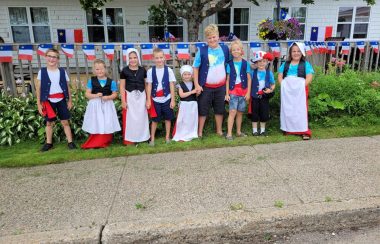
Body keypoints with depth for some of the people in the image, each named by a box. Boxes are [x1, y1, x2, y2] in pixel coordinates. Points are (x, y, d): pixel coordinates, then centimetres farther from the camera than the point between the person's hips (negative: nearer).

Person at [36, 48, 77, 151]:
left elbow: (67, 87, 5)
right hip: (48, 101, 0)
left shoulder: (62, 71, 0)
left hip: (61, 100, 0)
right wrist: (39, 104, -2)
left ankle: (70, 142, 8)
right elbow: (38, 89, 1)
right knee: (49, 122, 9)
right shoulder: (42, 72, -1)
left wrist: (70, 100, 5)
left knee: (65, 121, 4)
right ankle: (49, 143, 21)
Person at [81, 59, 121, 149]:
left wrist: (108, 97, -16)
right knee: (95, 126, 4)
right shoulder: (91, 81, 0)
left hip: (107, 105, 0)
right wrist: (95, 95, -17)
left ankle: (104, 142, 19)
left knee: (107, 125, 3)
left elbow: (115, 94, 3)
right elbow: (87, 94, 1)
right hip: (95, 105, 0)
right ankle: (93, 143, 17)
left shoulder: (111, 82, 0)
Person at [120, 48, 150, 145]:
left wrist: (148, 99, 4)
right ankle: (129, 139, 11)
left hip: (141, 96, 2)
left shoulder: (143, 70, 3)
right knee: (130, 118, 2)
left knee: (142, 117, 8)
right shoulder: (124, 71, -2)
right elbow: (122, 87, -1)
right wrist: (123, 101, -6)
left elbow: (146, 85, 6)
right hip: (130, 96, -2)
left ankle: (142, 137, 22)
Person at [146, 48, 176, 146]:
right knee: (155, 119, 7)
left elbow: (172, 85, -2)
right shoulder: (150, 71, -2)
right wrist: (148, 100, -3)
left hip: (167, 99, 0)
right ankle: (152, 138, 19)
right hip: (155, 99, 0)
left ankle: (167, 137, 26)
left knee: (168, 118, 10)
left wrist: (173, 100, -4)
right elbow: (149, 86, 0)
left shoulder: (168, 70, -3)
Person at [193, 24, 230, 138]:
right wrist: (197, 85, -12)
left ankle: (219, 131, 28)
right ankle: (200, 132, 16)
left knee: (220, 109, 13)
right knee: (202, 110, 6)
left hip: (221, 86, 3)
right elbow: (195, 68, -7)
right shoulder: (202, 51, -9)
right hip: (206, 86, -3)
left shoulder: (225, 49, 0)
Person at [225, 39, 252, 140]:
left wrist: (248, 92, -2)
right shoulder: (230, 64, 1)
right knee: (232, 112, -9)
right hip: (233, 91, -1)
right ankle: (229, 133, -6)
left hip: (243, 91, 1)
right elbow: (228, 80, 3)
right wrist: (227, 93, -1)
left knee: (240, 112, 9)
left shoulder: (245, 63, 1)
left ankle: (238, 132, 22)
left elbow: (249, 79, 3)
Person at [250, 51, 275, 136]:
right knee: (254, 114, 7)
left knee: (264, 114, 9)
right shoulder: (253, 72, -2)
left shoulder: (269, 73, 0)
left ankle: (262, 130, 24)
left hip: (264, 97, 1)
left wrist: (270, 90, -12)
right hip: (255, 97, -1)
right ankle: (255, 130, 20)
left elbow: (273, 84, 8)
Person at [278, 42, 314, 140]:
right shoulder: (285, 64, 15)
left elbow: (309, 78, -2)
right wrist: (283, 85, -6)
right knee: (287, 109, 5)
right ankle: (288, 129, 15)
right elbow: (280, 76, 10)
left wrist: (301, 86, -14)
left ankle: (304, 131, -3)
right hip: (287, 90, 3)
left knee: (300, 109, -5)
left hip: (300, 90, -3)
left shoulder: (306, 64, 7)